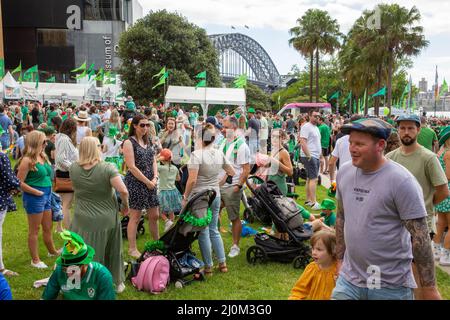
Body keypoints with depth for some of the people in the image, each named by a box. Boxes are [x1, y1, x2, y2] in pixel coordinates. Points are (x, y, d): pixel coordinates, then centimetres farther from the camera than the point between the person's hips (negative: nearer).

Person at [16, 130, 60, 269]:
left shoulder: (42, 156, 7)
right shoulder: (27, 160, -16)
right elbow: (20, 183, -17)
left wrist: (49, 190, 10)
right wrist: (38, 192, -15)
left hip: (47, 196, 7)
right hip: (34, 198, -7)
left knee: (48, 227, 22)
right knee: (34, 230, 7)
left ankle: (52, 251, 40)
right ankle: (35, 260, 19)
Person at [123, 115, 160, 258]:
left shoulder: (147, 141, 13)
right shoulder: (129, 142, -8)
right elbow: (132, 167, -14)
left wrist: (155, 178, -4)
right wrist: (147, 182, -13)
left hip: (151, 182, 7)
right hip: (136, 183, -7)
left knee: (154, 216, 12)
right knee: (135, 217, 1)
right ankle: (132, 249, 12)